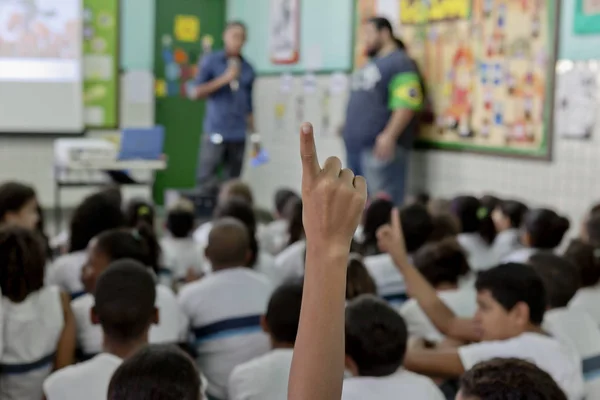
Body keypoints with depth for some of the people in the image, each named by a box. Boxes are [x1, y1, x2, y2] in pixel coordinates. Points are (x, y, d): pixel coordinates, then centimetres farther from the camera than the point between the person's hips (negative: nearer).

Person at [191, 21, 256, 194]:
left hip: (239, 134, 3)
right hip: (215, 132, -3)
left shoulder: (247, 68, 13)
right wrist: (224, 79, -9)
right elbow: (197, 92, -2)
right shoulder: (210, 61, 5)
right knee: (206, 177, -10)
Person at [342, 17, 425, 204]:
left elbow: (406, 105, -18)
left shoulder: (400, 63, -7)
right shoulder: (371, 64, 22)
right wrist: (349, 127, 22)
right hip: (357, 145, 10)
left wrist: (389, 136, -26)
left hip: (380, 146, -10)